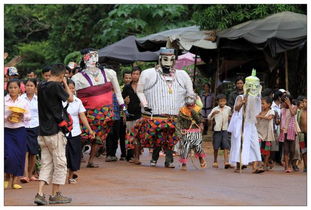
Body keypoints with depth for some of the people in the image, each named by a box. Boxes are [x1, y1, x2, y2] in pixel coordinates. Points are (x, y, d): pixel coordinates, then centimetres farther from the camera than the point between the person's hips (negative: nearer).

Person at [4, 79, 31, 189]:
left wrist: (23, 116, -11)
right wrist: (6, 118, -17)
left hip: (20, 131, 2)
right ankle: (7, 176, 13)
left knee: (19, 155, 1)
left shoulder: (23, 101, 6)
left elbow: (29, 116, 9)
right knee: (9, 155, -13)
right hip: (7, 130, -2)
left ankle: (14, 181, 13)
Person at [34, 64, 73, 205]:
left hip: (42, 132, 7)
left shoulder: (41, 86, 8)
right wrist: (65, 84, 9)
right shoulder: (56, 86, -13)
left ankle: (39, 194, -2)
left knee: (46, 164, 10)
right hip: (55, 131, -7)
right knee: (60, 163, 6)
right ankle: (55, 195, 11)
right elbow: (70, 98, -2)